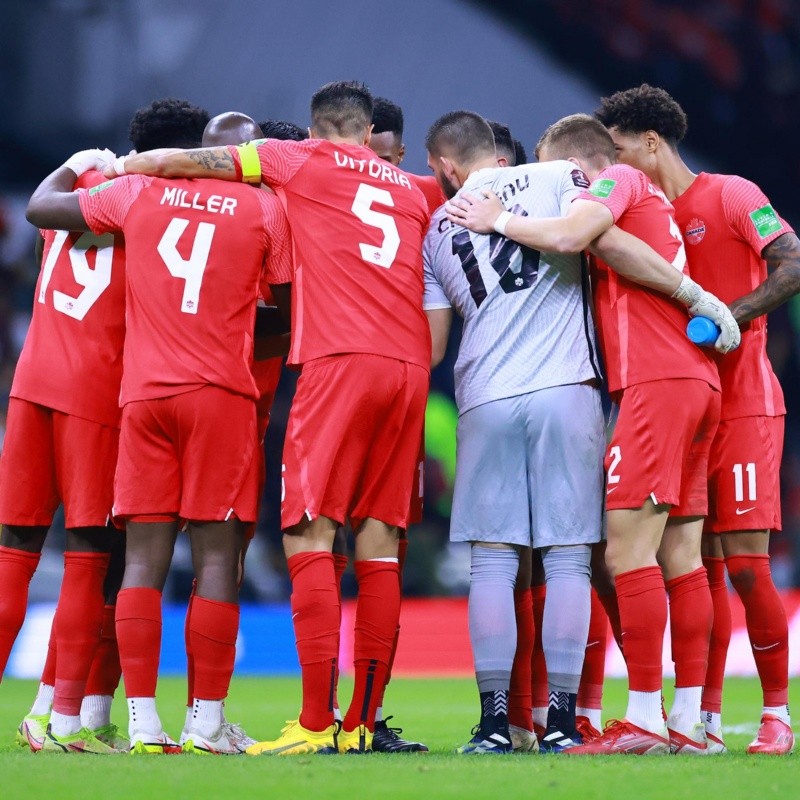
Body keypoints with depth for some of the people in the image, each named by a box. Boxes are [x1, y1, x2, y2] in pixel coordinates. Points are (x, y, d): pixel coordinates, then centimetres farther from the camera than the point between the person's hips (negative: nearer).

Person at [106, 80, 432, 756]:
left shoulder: (304, 161, 11)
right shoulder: (411, 192, 24)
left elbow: (186, 161, 12)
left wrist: (123, 166, 28)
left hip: (340, 359, -5)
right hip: (411, 367, 5)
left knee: (309, 536, -6)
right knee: (379, 543, 5)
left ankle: (317, 723, -15)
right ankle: (363, 722, 3)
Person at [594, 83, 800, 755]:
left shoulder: (731, 196, -4)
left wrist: (725, 318, -21)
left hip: (743, 405, -6)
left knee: (746, 565, -9)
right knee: (703, 568, 5)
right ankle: (707, 719, 7)